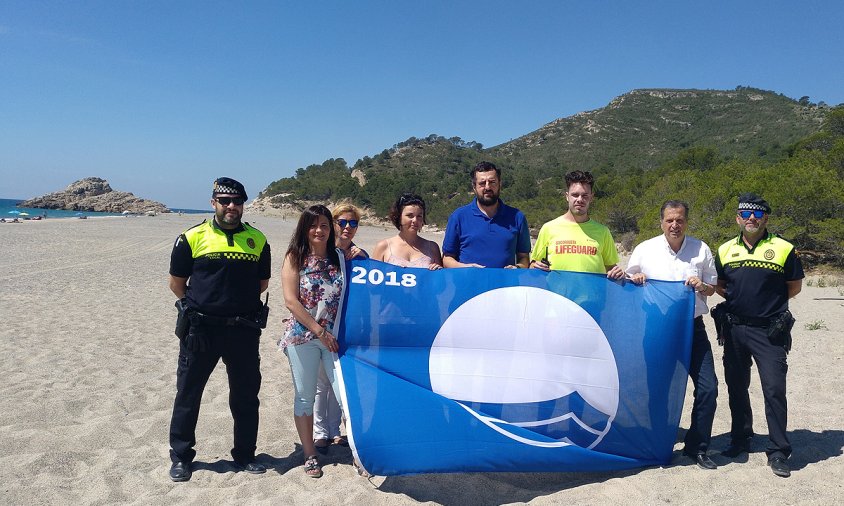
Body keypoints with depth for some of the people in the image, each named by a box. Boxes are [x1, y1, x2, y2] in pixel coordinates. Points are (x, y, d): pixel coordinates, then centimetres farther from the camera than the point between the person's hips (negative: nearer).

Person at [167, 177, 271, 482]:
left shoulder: (257, 239, 4)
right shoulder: (193, 238, -2)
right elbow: (176, 283, 5)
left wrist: (238, 304, 7)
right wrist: (199, 305, 7)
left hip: (243, 329, 2)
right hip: (200, 329, -2)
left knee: (246, 395, 11)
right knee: (188, 393, 9)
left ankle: (244, 455, 27)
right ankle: (181, 457, 26)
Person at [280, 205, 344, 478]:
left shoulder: (339, 258, 8)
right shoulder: (295, 258, 1)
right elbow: (291, 300, -8)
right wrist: (319, 330, -11)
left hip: (334, 336, 1)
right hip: (302, 336, -1)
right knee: (305, 396, 7)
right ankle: (310, 454, 22)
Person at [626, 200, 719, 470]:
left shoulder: (701, 249, 3)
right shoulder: (644, 250, -1)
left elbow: (712, 288, 11)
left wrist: (702, 286, -11)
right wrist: (634, 279, -12)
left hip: (693, 327, 1)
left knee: (707, 387, -3)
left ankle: (697, 447, 16)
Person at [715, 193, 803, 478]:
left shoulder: (784, 249, -3)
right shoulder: (725, 250, 6)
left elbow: (795, 286, 6)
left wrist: (769, 302, 1)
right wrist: (738, 300, 3)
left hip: (769, 331, -4)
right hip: (734, 329, 4)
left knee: (774, 388, -7)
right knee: (736, 387, 13)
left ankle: (778, 452, 5)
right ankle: (740, 440, 30)